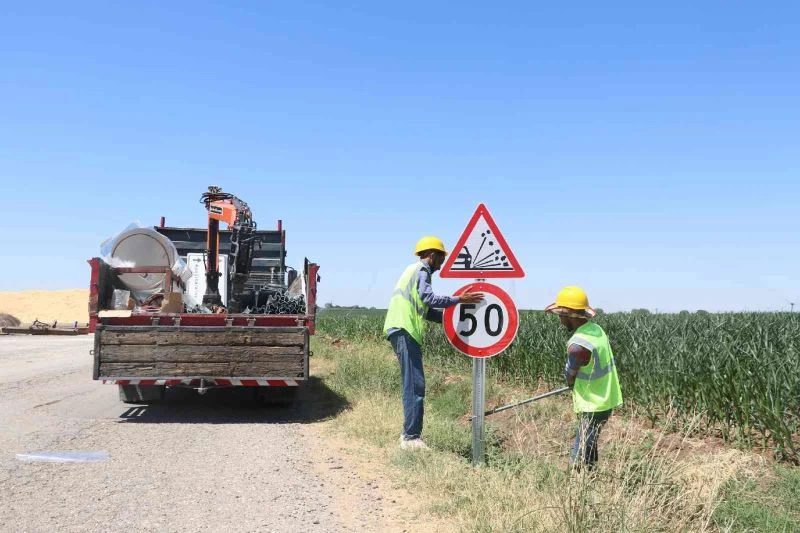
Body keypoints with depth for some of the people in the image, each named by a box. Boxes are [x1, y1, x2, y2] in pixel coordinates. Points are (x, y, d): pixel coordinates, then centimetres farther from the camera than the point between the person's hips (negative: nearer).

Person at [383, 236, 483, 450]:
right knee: (415, 385, -11)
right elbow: (428, 298, -20)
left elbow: (425, 310, 24)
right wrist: (459, 300, -17)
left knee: (412, 385, 12)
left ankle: (409, 433, 16)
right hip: (404, 330, -10)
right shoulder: (421, 270, -3)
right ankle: (411, 437, -11)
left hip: (403, 330, 10)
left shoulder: (415, 270, 26)